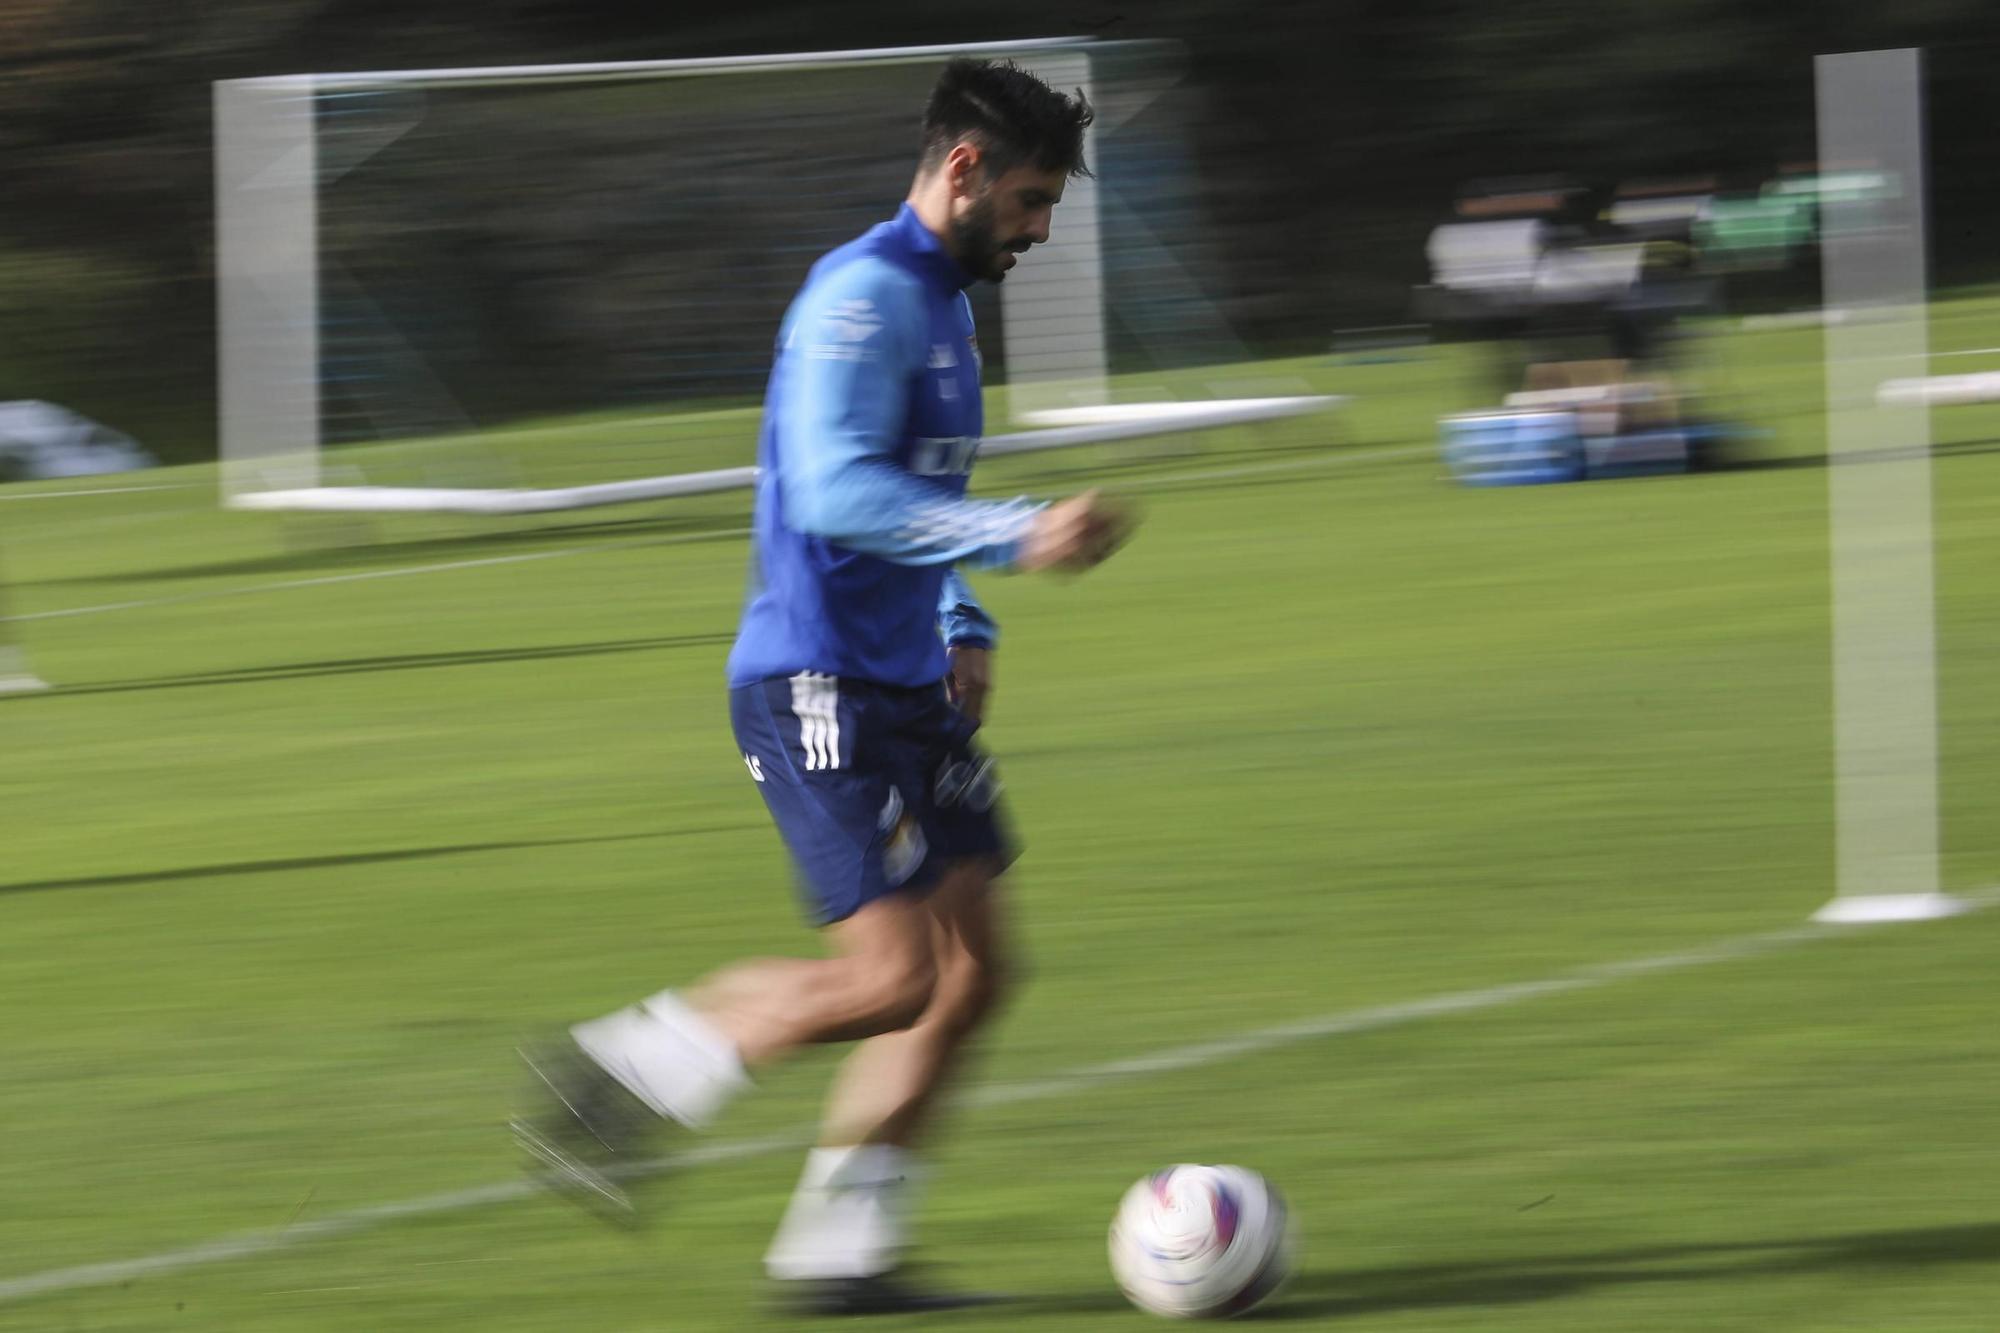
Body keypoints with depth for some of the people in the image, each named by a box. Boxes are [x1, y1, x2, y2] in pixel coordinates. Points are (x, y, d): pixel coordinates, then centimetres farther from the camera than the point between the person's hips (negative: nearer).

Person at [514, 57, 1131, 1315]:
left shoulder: (944, 308, 17)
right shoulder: (864, 298, -14)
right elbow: (835, 491, -26)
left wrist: (965, 631, 17)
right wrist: (1021, 537, -28)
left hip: (902, 691, 10)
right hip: (819, 686, -10)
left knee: (974, 969, 4)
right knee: (895, 976, -14)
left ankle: (841, 1253, 8)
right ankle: (618, 1074, 1)